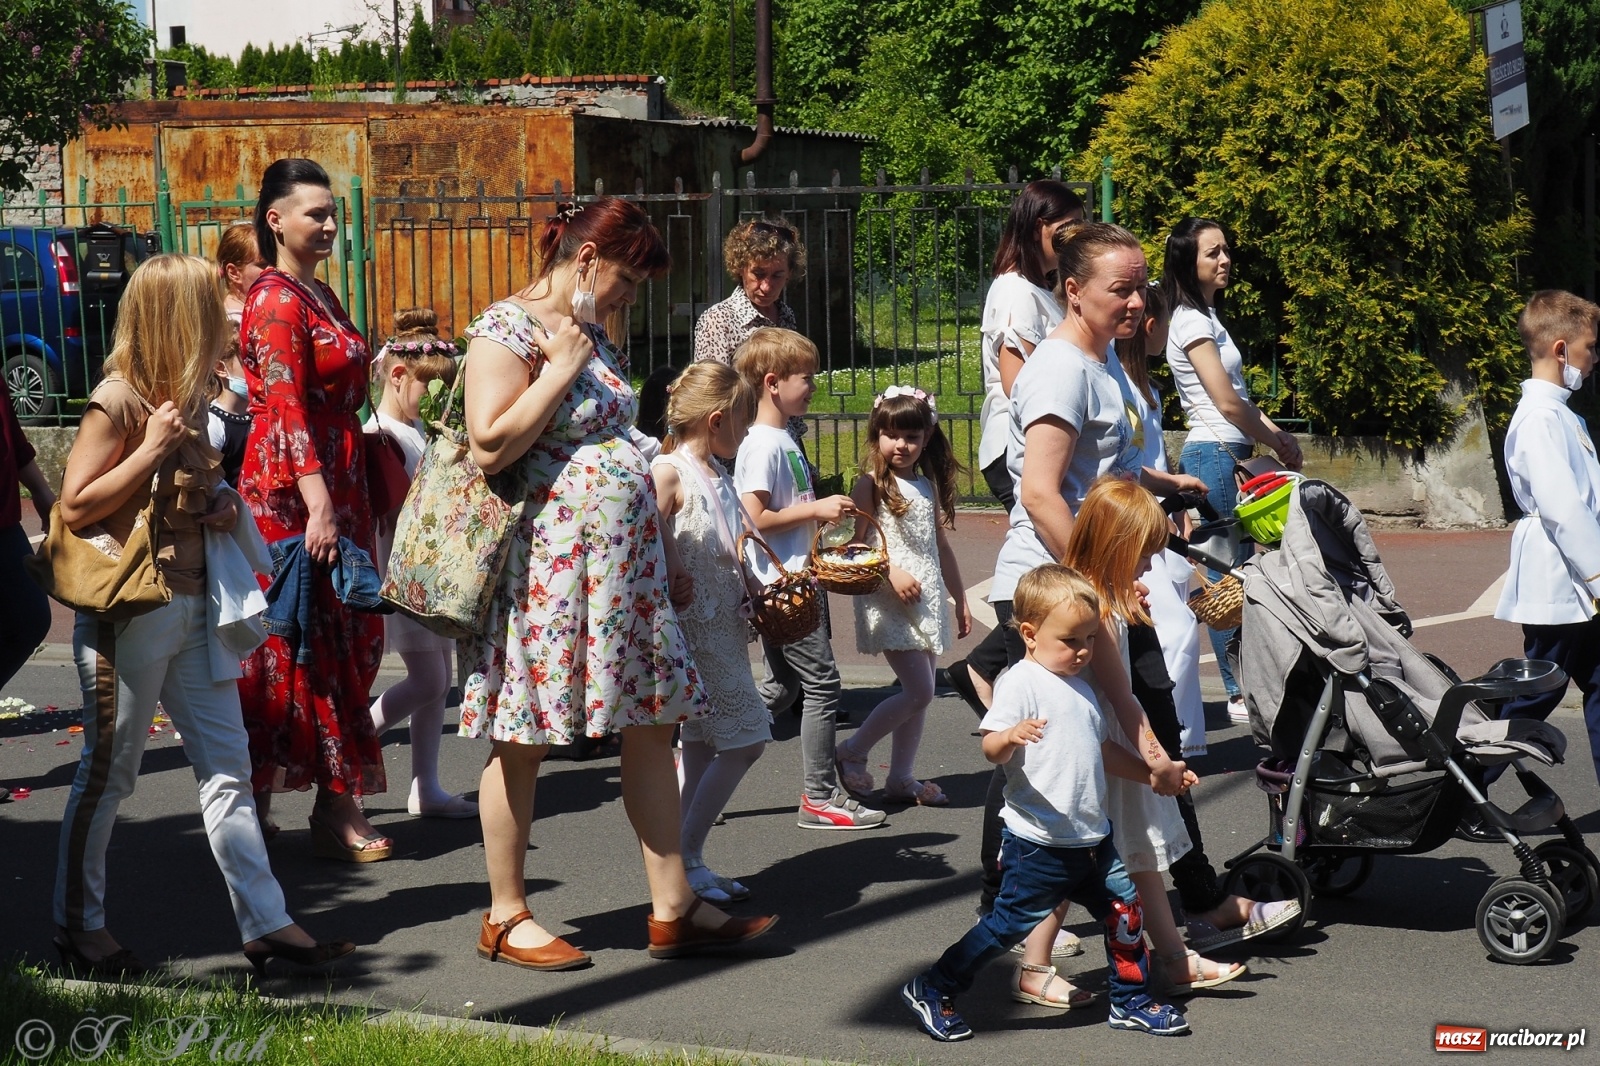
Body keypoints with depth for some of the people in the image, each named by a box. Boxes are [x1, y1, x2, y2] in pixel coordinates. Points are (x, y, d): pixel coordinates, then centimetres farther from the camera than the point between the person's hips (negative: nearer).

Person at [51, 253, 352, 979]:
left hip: (193, 606, 8)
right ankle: (78, 926, 18)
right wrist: (153, 448, -20)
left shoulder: (188, 397, 12)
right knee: (109, 774, 4)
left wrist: (220, 504, 5)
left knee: (227, 765, 7)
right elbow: (76, 507, -16)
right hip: (131, 611, -8)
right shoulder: (117, 402, -13)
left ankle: (264, 923, 10)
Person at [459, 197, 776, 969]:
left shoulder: (590, 332, 16)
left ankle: (673, 908, 13)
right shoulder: (505, 330, -11)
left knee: (652, 725, 7)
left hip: (621, 559, 9)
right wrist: (561, 368, -17)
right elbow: (490, 446, -23)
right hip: (545, 564, -9)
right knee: (522, 741, 1)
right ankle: (505, 917, 13)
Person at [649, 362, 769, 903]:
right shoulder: (668, 473, -14)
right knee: (744, 740, -9)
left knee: (702, 745, 11)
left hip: (724, 629, 9)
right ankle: (685, 858, -2)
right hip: (694, 629, -9)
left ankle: (688, 861, 17)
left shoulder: (718, 475, 14)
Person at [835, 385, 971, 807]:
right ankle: (852, 752, 3)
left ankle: (901, 777, 16)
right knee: (919, 690, -12)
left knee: (919, 694, 8)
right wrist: (892, 573, -24)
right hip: (889, 599, -7)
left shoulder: (930, 485, 14)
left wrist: (960, 598, 21)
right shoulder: (871, 484, -5)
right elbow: (857, 544, -11)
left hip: (928, 598, 7)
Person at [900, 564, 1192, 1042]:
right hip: (1039, 842, -8)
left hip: (1092, 839, 8)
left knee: (1126, 909, 9)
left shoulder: (1079, 688, 16)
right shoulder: (1021, 682, -12)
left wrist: (1151, 774, 27)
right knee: (1011, 921, -3)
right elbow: (991, 747, -23)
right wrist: (1012, 736, -44)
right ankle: (931, 990, 10)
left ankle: (1132, 1002, 26)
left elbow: (1103, 749, 29)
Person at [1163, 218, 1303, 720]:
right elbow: (1227, 403, -15)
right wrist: (1276, 442, -2)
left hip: (1226, 457, 10)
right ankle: (1240, 694, -4)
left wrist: (1278, 435, 7)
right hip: (1214, 456, -10)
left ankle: (1246, 687, 12)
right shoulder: (1192, 321, -12)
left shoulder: (1207, 316, 17)